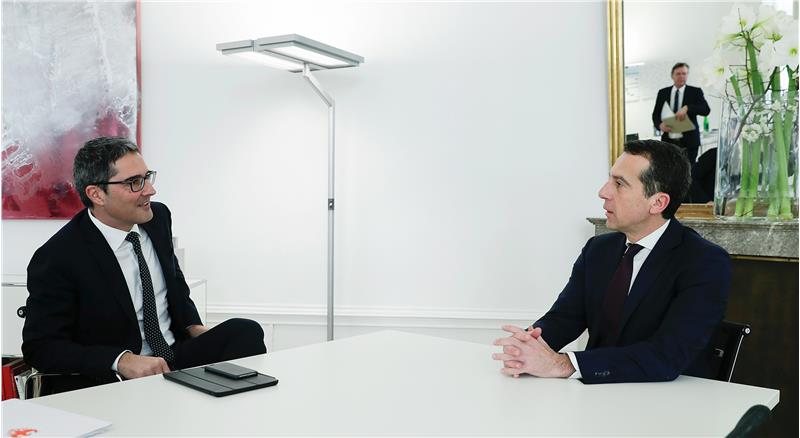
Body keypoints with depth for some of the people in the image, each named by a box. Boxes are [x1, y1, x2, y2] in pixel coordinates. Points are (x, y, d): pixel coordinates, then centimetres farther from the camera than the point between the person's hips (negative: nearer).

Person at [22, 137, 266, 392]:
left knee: (246, 331, -19)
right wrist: (122, 360, -26)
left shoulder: (158, 217, 3)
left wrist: (194, 327, 4)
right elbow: (41, 347, -13)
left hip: (177, 355, 7)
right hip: (114, 382, -6)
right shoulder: (58, 258, -15)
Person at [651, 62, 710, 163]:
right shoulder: (662, 93, 11)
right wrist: (660, 125, -13)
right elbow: (655, 114, 10)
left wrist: (687, 108, -26)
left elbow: (706, 110, -9)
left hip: (688, 142, -2)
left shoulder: (695, 92, 4)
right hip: (668, 141, 2)